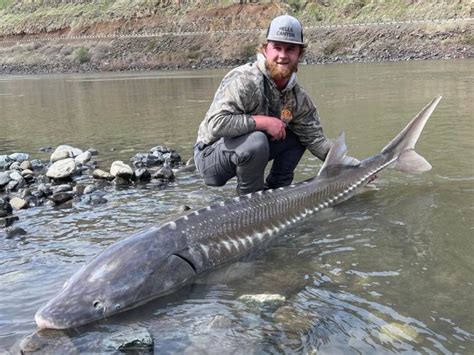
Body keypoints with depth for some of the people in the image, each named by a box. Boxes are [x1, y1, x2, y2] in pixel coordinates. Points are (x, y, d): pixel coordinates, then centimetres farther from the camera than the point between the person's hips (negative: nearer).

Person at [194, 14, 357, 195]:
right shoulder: (245, 80, -26)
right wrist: (263, 121, -32)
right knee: (255, 140, -35)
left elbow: (315, 138, 3)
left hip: (247, 152, 7)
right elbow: (216, 123, -37)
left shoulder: (298, 97, -1)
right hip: (210, 156, -7)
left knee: (299, 137, 3)